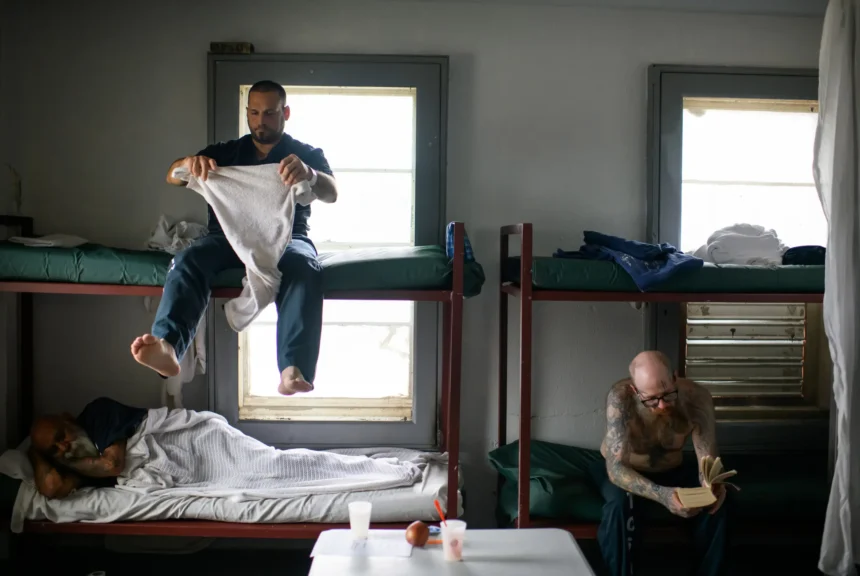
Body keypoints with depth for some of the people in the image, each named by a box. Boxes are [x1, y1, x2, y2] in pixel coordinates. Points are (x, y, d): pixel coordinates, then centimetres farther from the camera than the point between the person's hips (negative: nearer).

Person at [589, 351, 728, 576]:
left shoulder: (697, 397, -28)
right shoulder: (620, 397, -36)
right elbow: (616, 467, -40)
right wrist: (661, 495, -57)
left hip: (672, 468, 3)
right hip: (622, 469, -2)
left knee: (716, 504, -23)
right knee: (620, 504, -34)